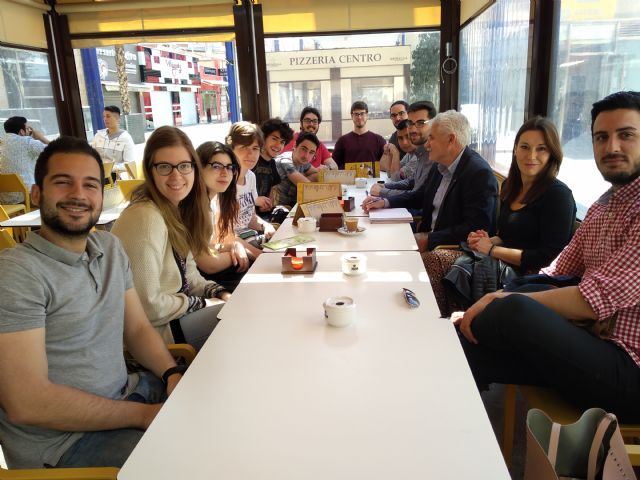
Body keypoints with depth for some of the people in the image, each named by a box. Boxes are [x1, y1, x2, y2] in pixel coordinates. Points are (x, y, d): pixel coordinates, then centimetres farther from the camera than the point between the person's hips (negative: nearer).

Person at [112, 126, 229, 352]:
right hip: (158, 329, -8)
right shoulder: (146, 218, -25)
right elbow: (148, 305, -26)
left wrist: (221, 294, -4)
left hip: (175, 311, 9)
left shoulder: (176, 208, 4)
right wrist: (203, 303, -14)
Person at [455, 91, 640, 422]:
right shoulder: (602, 206, 15)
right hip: (593, 346, 8)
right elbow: (558, 273, 11)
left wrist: (506, 301, -18)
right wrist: (501, 299, -5)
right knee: (471, 350, -12)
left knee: (515, 311, -31)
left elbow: (594, 300, -23)